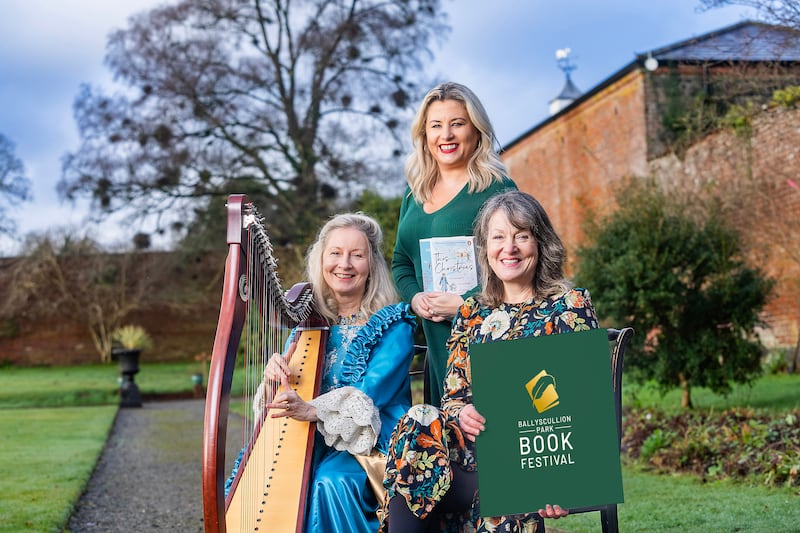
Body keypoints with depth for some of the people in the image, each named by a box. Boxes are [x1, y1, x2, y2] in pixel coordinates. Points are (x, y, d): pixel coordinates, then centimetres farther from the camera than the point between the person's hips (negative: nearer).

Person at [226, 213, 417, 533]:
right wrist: (273, 378, -15)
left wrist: (312, 409, -34)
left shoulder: (393, 325, -6)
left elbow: (370, 395, -18)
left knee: (331, 482, -32)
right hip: (315, 444, 4)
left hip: (372, 445, -4)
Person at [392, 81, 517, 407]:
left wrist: (465, 303, -18)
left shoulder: (497, 190, -6)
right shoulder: (414, 196, 15)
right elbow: (400, 262, 19)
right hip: (436, 340, 6)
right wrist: (415, 298, -1)